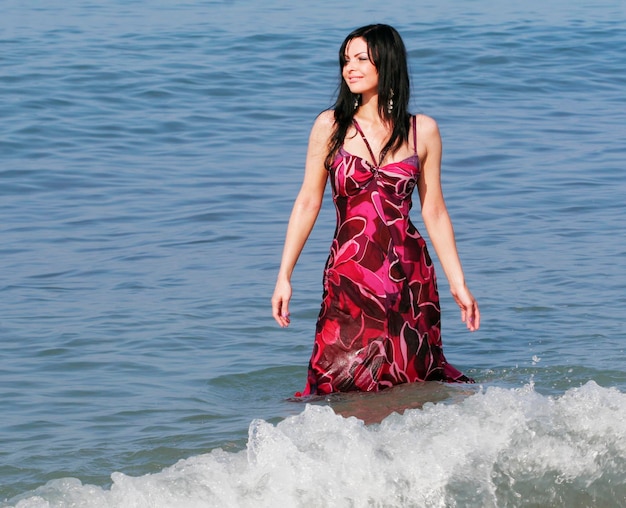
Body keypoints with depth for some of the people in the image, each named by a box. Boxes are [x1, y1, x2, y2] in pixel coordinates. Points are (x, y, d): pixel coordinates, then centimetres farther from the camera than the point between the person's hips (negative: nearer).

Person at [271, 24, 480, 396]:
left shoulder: (422, 131, 5)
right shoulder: (331, 125, 2)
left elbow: (434, 212, 9)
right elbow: (308, 202, 4)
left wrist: (458, 284, 7)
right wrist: (284, 277, 0)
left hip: (411, 275, 1)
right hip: (349, 276, -1)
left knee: (416, 380, 5)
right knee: (339, 386, -4)